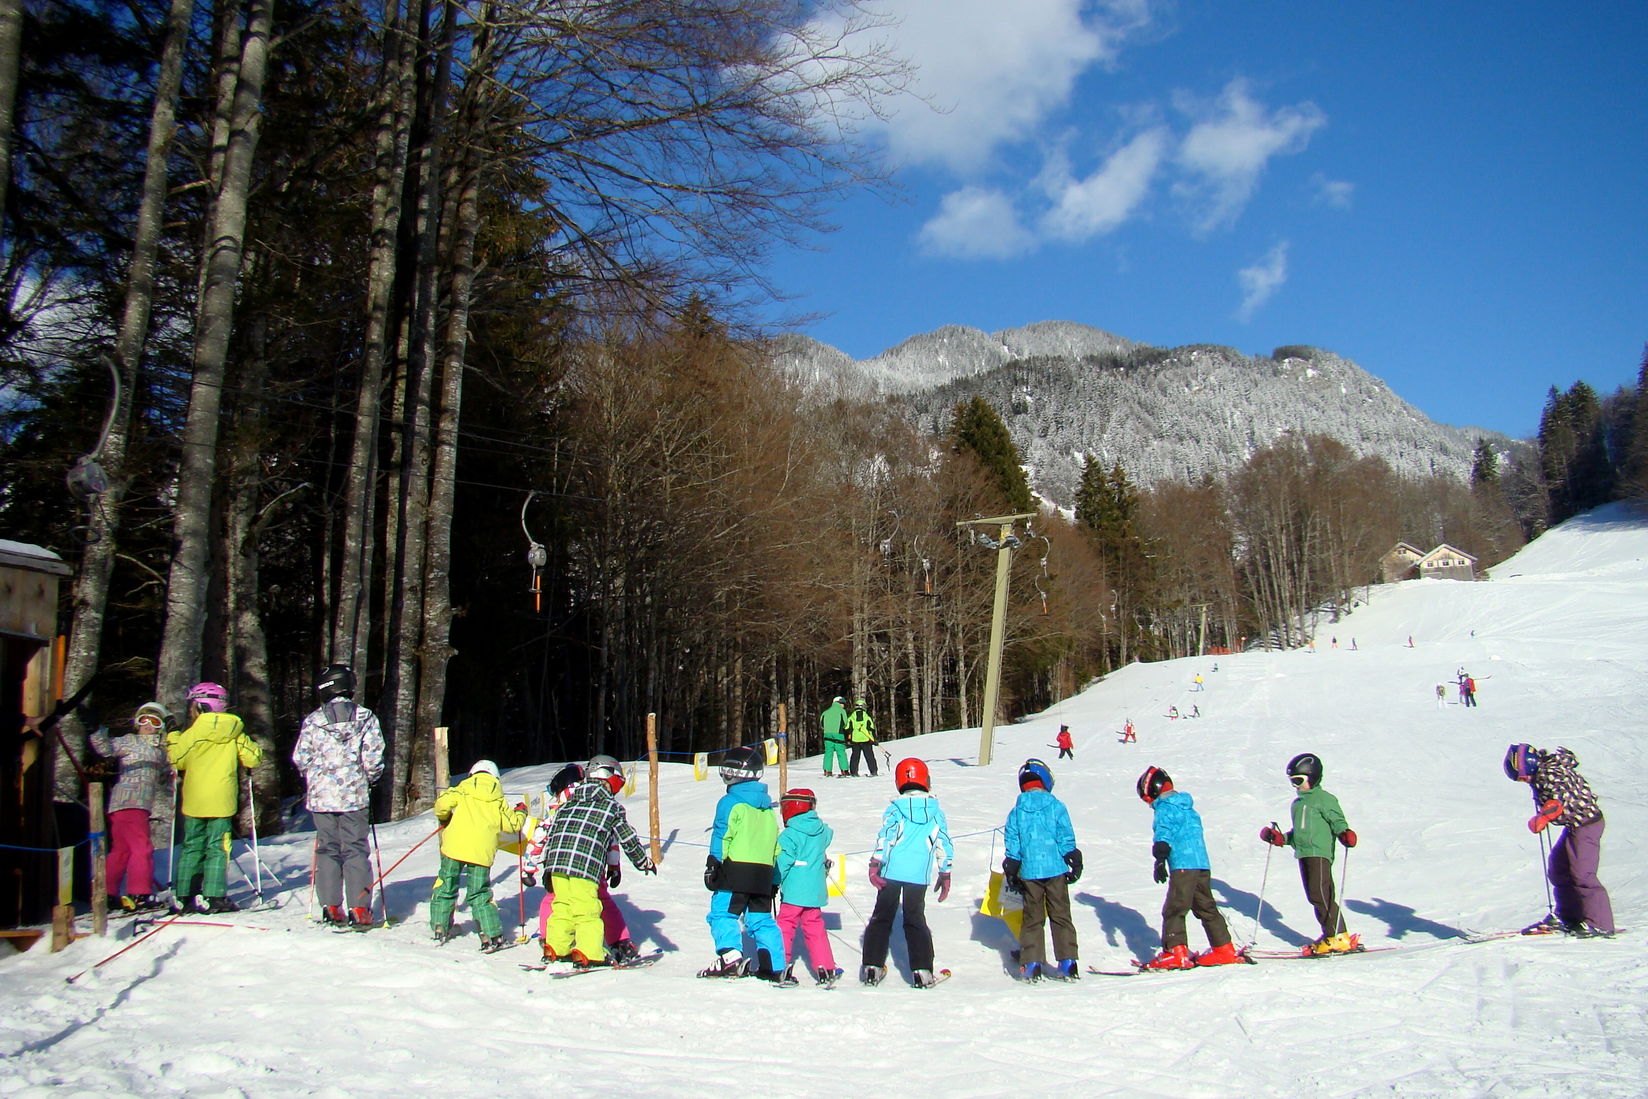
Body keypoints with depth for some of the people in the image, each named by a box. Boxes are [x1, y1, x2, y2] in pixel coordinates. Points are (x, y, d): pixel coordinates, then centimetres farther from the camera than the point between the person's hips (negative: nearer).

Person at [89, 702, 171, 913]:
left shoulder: (159, 749, 21)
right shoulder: (129, 742, 2)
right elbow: (105, 747, -9)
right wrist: (96, 730, -24)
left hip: (141, 806, 8)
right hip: (129, 803, -8)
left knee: (121, 851, 12)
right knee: (142, 848, -11)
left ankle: (107, 895, 19)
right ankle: (139, 895, -11)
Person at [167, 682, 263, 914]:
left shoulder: (194, 733, -6)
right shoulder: (235, 733, 1)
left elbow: (177, 759, 1)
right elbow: (254, 758, 2)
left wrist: (173, 738, 16)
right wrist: (252, 746, 23)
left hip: (194, 801, 0)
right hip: (222, 801, 0)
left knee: (192, 847, 10)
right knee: (217, 849, 3)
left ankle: (183, 897, 11)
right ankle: (212, 897, -5)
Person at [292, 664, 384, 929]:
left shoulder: (312, 720, 0)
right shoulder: (366, 718, -3)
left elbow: (300, 758, 2)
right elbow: (373, 758, -7)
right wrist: (370, 779, 12)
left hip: (321, 795, 1)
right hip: (355, 796, -1)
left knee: (327, 849, 12)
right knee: (355, 851, 4)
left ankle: (331, 909, 11)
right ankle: (359, 910, 0)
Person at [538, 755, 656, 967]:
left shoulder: (568, 803, 21)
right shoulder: (612, 806, 8)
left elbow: (551, 834, 21)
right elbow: (628, 839, 12)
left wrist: (548, 869, 26)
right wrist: (644, 862, 25)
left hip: (556, 862, 5)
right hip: (585, 866, -5)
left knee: (562, 906, 15)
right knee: (588, 910, -1)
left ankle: (555, 948, 16)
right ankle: (588, 953, -5)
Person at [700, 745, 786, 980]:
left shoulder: (731, 802, -2)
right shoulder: (768, 807, 19)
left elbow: (721, 837, -9)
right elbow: (776, 845, 20)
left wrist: (712, 865, -8)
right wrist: (775, 879, 24)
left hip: (736, 869, -7)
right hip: (764, 873, 7)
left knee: (722, 913, -5)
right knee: (762, 920, 11)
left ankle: (729, 956, -23)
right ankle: (774, 967, 8)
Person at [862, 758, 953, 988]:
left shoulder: (894, 809, -1)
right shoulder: (937, 812, 7)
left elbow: (885, 836, -11)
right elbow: (944, 845, 8)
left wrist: (874, 864, -11)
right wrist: (945, 874, 16)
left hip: (891, 872, -1)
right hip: (920, 875, 1)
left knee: (881, 918, 10)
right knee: (915, 919, 10)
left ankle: (872, 968, 8)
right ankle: (922, 972, 2)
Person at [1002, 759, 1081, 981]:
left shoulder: (1016, 812, 3)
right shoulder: (1056, 807, -3)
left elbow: (1012, 845, 5)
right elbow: (1066, 839, -4)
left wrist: (1010, 872, 11)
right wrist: (1075, 862, 4)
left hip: (1029, 872, 1)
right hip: (1055, 869, -1)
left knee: (1032, 917, 9)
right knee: (1061, 916, 7)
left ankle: (1031, 965, 5)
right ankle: (1067, 964, 6)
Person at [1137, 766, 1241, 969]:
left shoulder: (1165, 808, -3)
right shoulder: (1188, 807, 23)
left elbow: (1163, 835, -16)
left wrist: (1160, 860, -23)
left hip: (1183, 866, -9)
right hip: (1203, 865, 9)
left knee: (1173, 909, -7)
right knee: (1206, 908, 15)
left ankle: (1176, 953, -14)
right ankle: (1224, 950, 18)